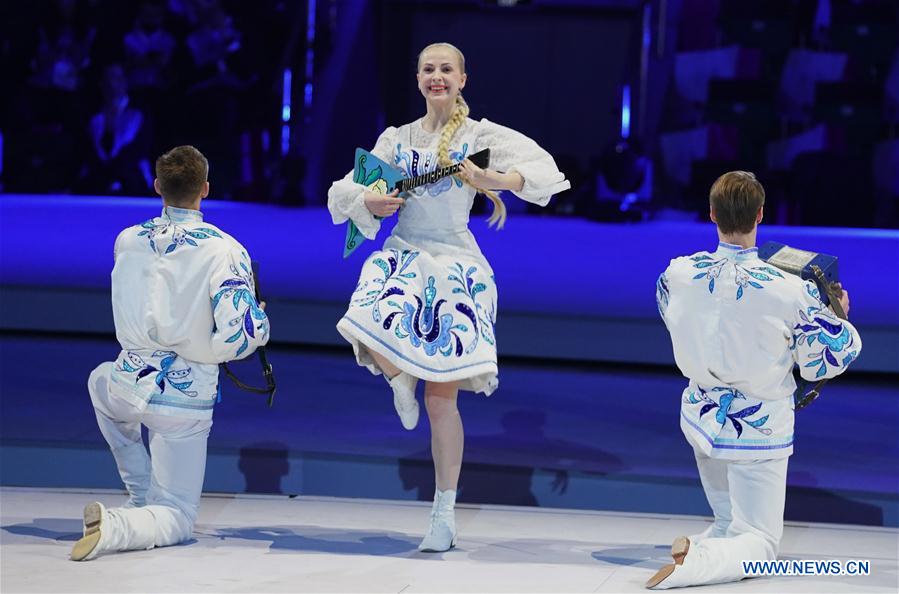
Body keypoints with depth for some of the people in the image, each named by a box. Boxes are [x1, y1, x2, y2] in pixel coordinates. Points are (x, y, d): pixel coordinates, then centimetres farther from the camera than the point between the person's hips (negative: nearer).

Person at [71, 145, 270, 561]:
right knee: (175, 521, 11)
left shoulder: (128, 241, -2)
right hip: (186, 398, -3)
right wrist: (261, 322, -1)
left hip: (131, 384, 3)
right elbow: (241, 334, -23)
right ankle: (113, 526, -22)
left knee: (101, 380, 42)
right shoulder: (223, 250, -17)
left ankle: (141, 492, 34)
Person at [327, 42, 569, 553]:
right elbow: (345, 190, 12)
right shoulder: (396, 139, 12)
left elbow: (542, 169, -10)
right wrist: (371, 203, -11)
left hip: (455, 265, -2)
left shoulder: (480, 134, 2)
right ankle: (400, 379, 8)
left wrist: (493, 180, -28)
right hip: (402, 258, 2)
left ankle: (445, 512, 9)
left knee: (443, 397, -2)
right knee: (371, 338, -30)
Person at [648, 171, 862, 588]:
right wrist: (842, 318, 9)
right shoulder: (793, 292, -26)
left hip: (701, 420, 5)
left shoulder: (679, 275, -16)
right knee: (757, 542, 4)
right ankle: (693, 561, -24)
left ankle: (697, 548, 4)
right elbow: (823, 363, -11)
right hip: (760, 430, -5)